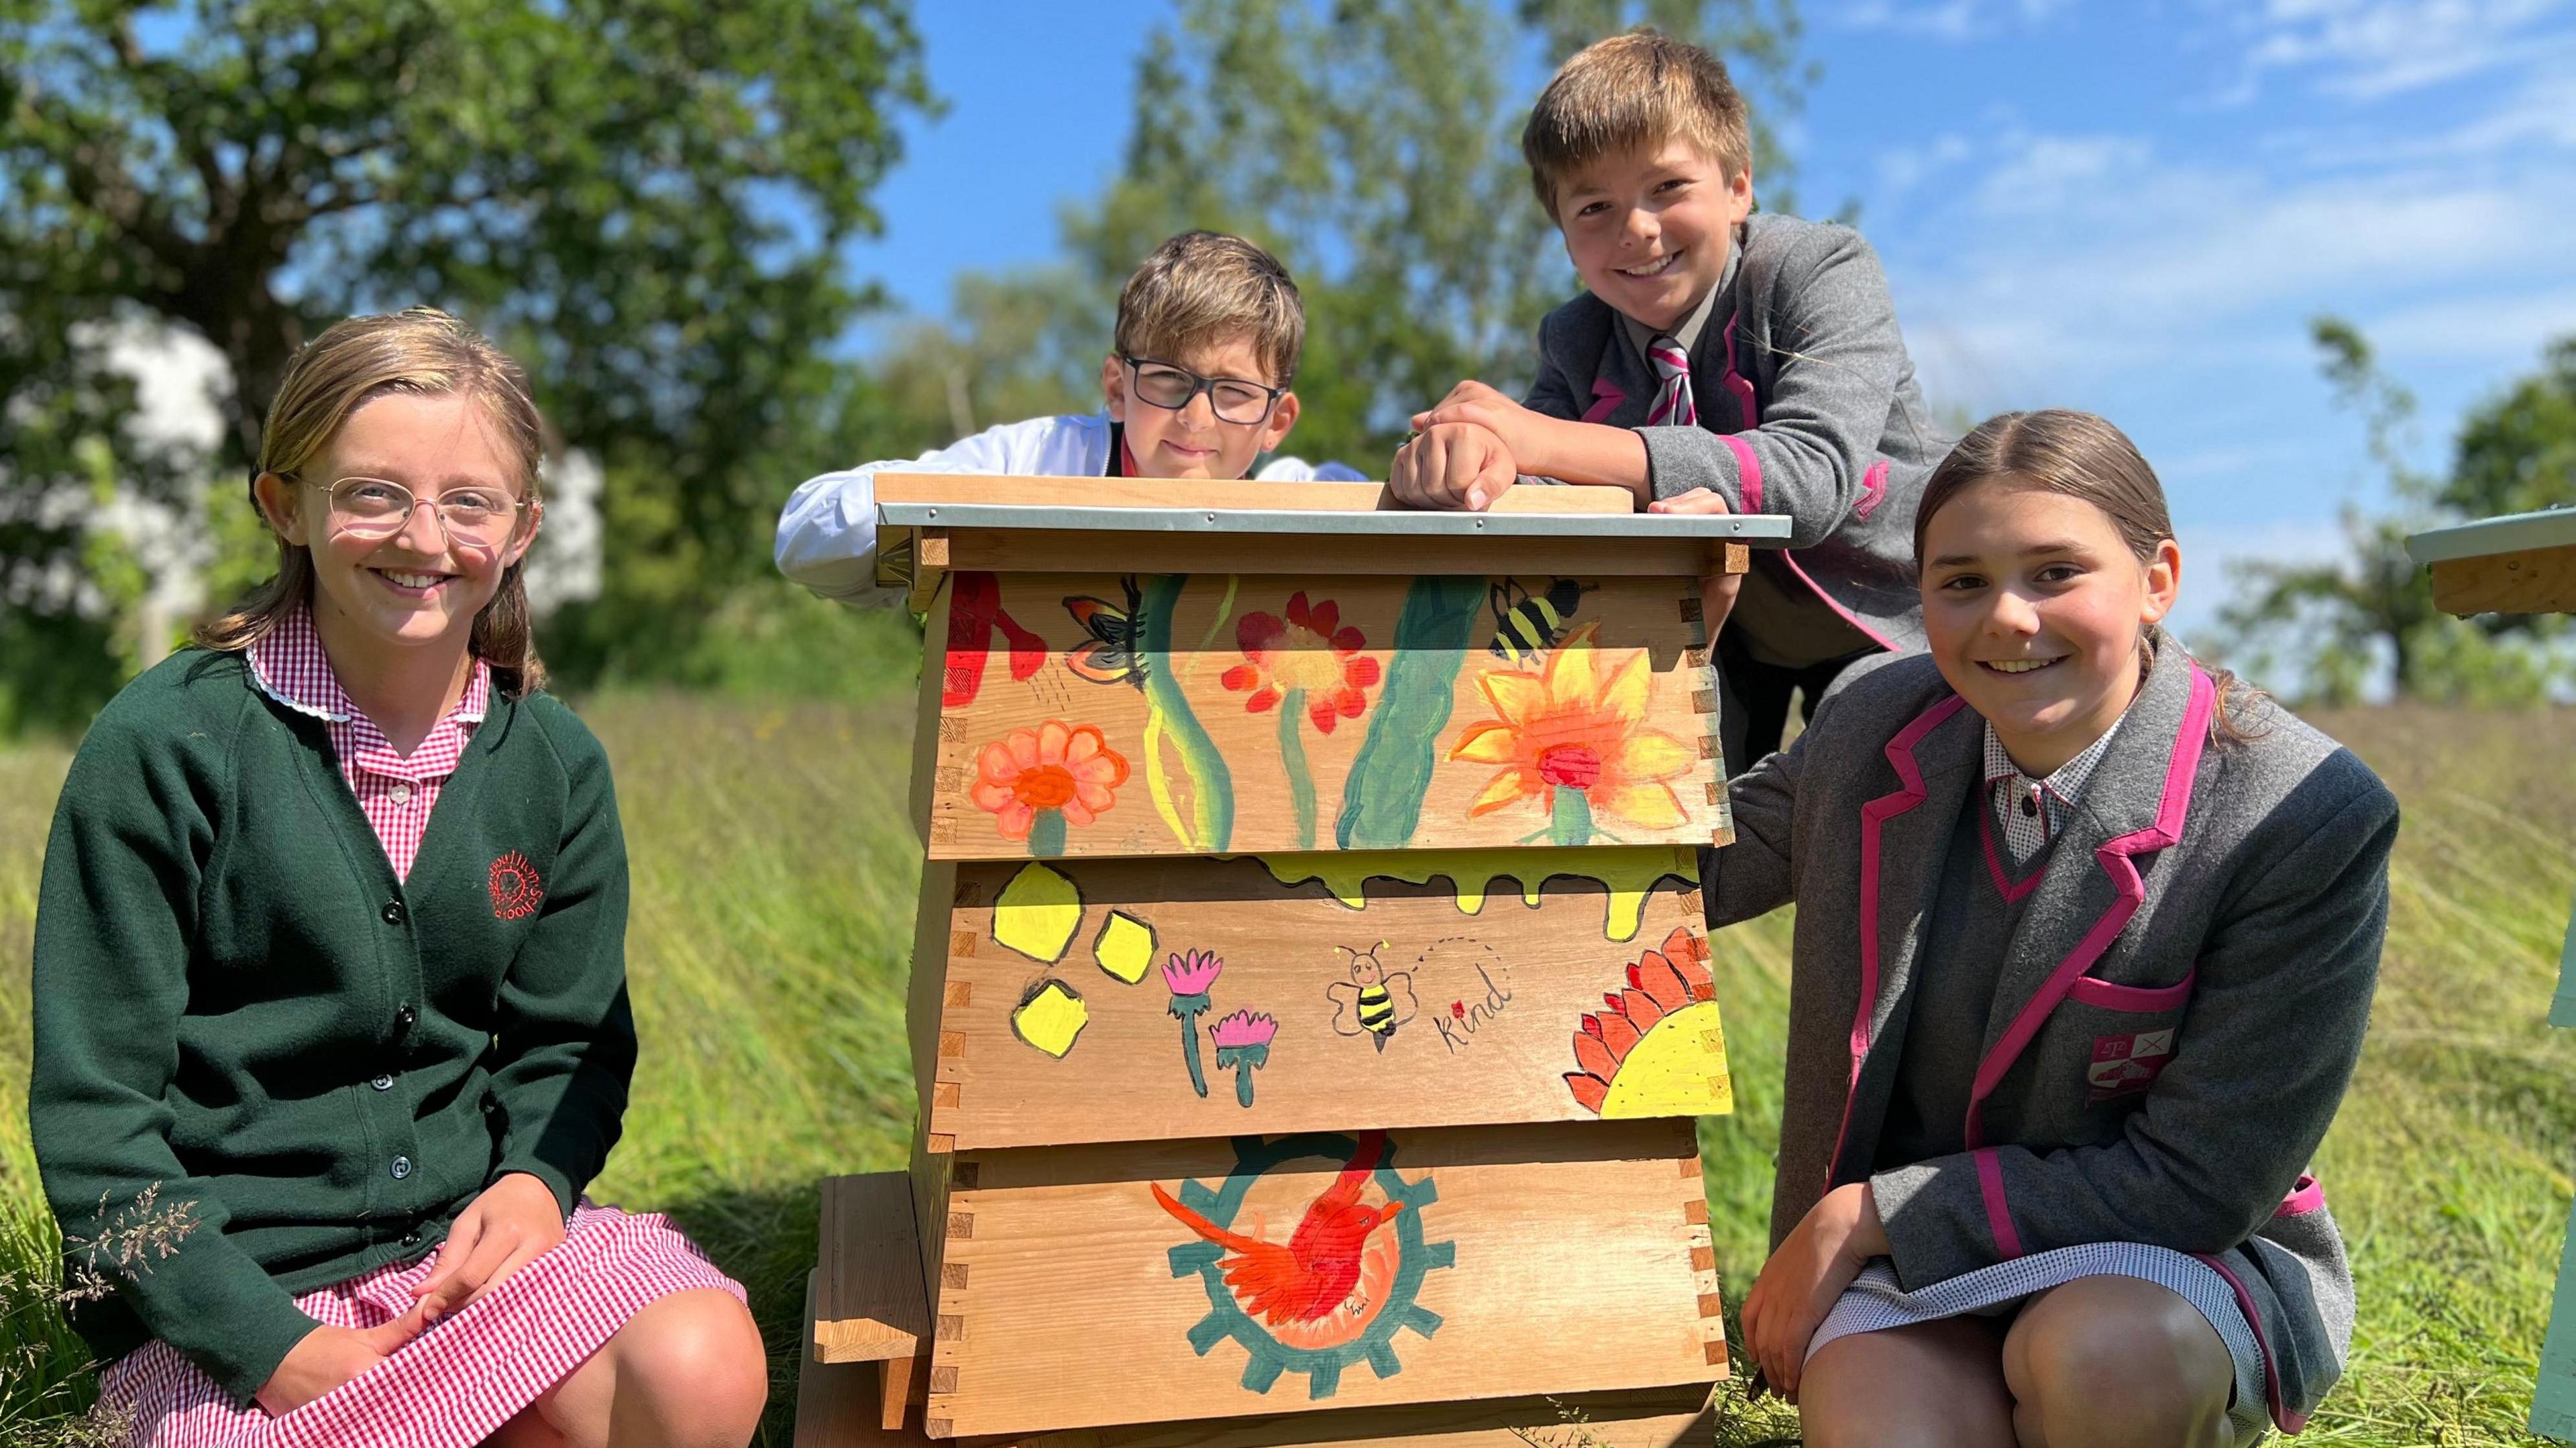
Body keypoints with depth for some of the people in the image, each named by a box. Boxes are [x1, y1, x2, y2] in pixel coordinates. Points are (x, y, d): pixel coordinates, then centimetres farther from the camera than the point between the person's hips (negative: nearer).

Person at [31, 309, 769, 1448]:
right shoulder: (162, 746, -9)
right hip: (225, 1289, -3)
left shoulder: (556, 762, 4)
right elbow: (94, 1106, -8)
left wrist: (535, 1182, -10)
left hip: (466, 1227, 4)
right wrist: (281, 1351, -15)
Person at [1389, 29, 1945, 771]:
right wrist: (1462, 455, -46)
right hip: (1723, 625, 3)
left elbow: (1813, 475, -35)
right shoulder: (1576, 342, -6)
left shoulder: (1820, 268, -19)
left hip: (1886, 618, -3)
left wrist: (1552, 442, -40)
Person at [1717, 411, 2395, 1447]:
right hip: (1915, 1277, 1)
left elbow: (2197, 1180, -17)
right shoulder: (1875, 726, -5)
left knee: (2101, 1353, -34)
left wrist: (1866, 1215, -17)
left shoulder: (2310, 822, -18)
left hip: (2170, 1258, -1)